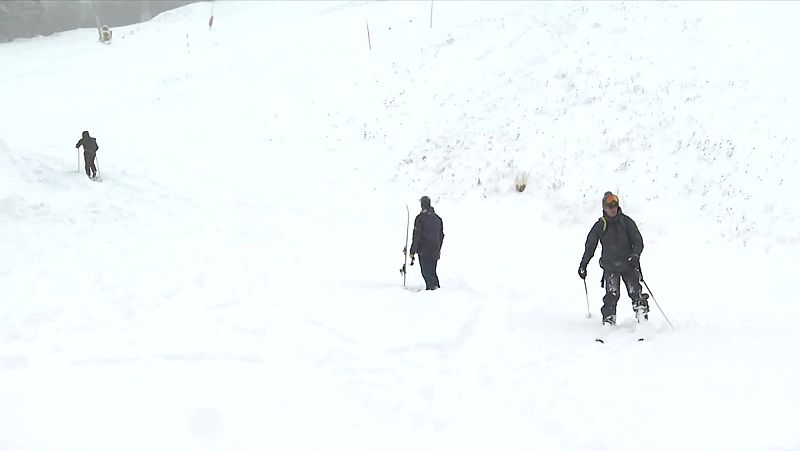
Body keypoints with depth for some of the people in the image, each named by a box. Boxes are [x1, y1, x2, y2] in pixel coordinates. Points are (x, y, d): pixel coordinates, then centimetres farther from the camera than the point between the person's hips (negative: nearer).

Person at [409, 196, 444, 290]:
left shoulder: (420, 217, -8)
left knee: (426, 271, -4)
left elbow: (417, 235, -11)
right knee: (432, 271, 14)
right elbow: (441, 235, 16)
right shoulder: (437, 218, 12)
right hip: (435, 251, 6)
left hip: (424, 250, -6)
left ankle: (433, 286, -18)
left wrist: (413, 251, -7)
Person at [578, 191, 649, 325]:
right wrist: (583, 264, 11)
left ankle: (642, 316, -5)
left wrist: (635, 255, -17)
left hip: (628, 264, 0)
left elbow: (638, 241, 1)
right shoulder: (600, 225, 4)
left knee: (635, 292, -11)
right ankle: (608, 319, -6)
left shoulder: (626, 221, 3)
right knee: (612, 295, -12)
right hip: (610, 266, 0)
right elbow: (590, 246, 12)